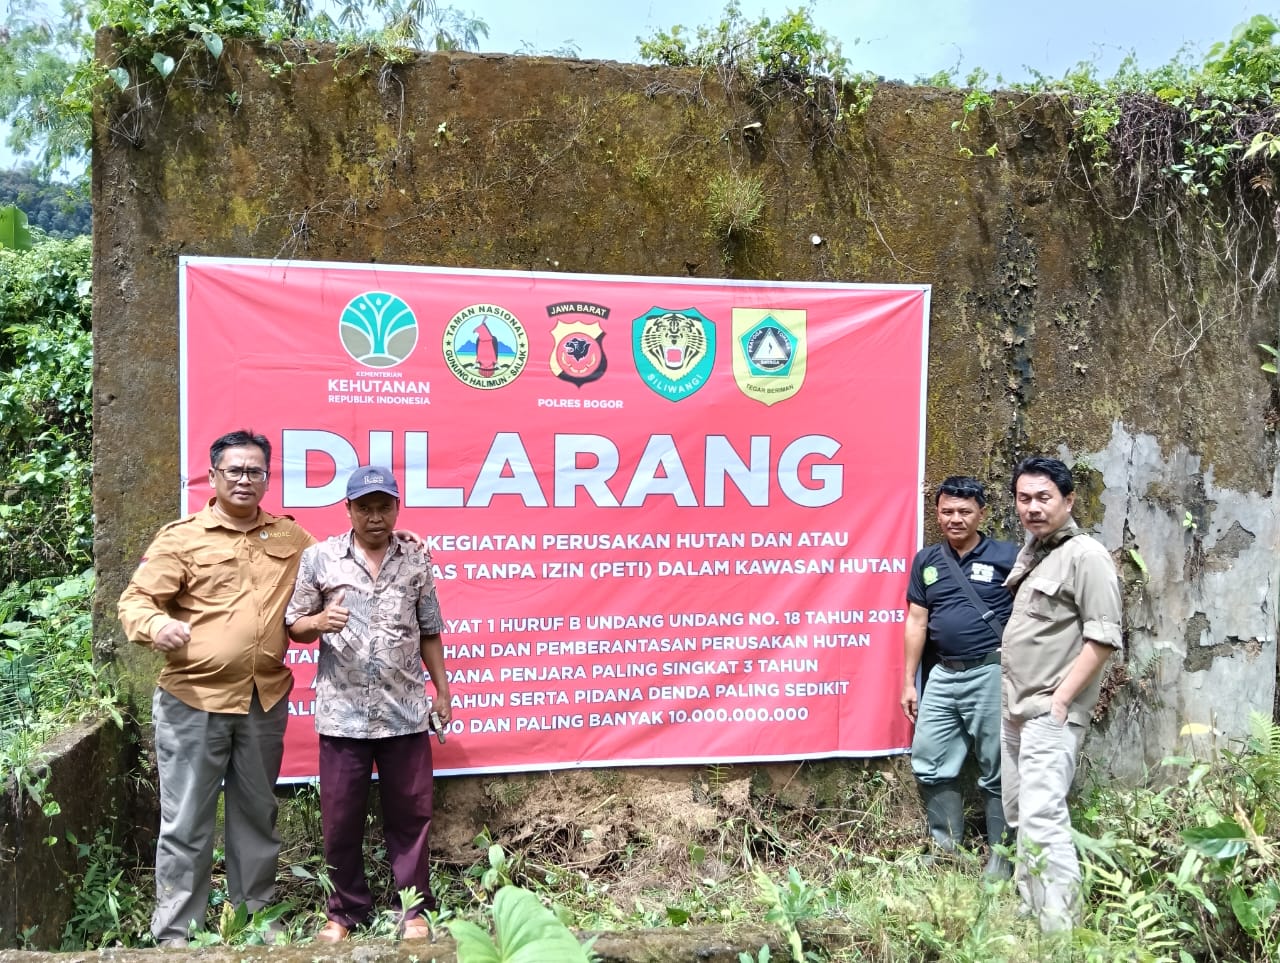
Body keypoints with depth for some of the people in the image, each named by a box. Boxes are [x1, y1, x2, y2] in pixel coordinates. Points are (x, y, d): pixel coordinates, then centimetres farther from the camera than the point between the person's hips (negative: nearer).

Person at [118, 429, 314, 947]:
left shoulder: (290, 536, 9)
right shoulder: (181, 536, -3)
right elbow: (135, 600, -4)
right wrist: (156, 625, -27)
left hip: (266, 701, 4)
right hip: (192, 700, -3)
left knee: (257, 815, 16)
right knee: (186, 823, 5)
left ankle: (257, 917, 32)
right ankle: (175, 934, 19)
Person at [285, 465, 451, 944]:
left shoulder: (417, 560, 4)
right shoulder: (318, 557, -1)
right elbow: (294, 626, 4)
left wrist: (442, 690, 10)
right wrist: (318, 622, -18)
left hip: (406, 712, 1)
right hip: (342, 713, 0)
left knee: (409, 814, 9)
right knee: (341, 819, 10)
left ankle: (414, 910, 24)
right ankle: (347, 910, 29)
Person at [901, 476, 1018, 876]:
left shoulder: (1007, 557, -5)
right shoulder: (926, 560, 8)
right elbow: (916, 622, 10)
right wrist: (908, 682, 9)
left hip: (991, 674, -5)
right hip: (943, 676, 5)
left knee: (997, 772, 5)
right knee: (929, 766, 9)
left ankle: (1002, 855, 20)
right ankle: (946, 847, 25)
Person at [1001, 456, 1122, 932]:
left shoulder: (1086, 555, -13)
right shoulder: (1030, 550, 13)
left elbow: (1103, 637, -19)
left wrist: (1060, 700, -19)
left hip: (1050, 712, -9)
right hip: (1015, 707, 9)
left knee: (1042, 819, -14)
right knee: (1017, 813, 16)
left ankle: (1060, 930, -8)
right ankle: (1029, 909, 29)